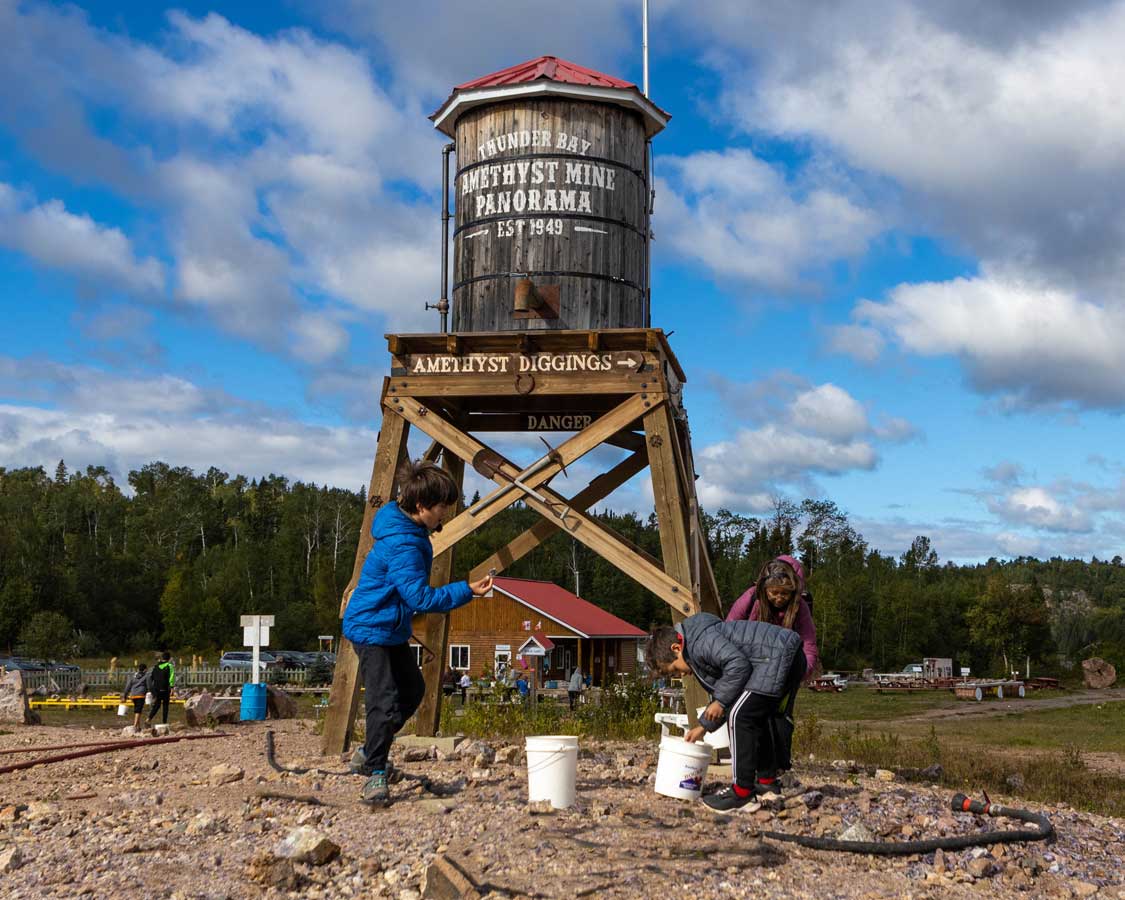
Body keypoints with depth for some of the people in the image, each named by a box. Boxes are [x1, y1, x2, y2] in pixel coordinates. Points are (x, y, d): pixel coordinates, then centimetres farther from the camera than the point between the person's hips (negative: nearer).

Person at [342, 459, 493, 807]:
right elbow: (421, 598, -31)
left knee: (412, 690, 20)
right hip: (372, 627, -11)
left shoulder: (409, 530, 3)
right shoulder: (402, 545, -29)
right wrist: (467, 591, -31)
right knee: (384, 702, -15)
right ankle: (375, 775, -3)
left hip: (393, 628, 11)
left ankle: (369, 753, 32)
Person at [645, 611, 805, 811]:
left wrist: (720, 701, -11)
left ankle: (742, 790, -7)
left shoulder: (699, 640, -12)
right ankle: (767, 780, 33)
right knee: (756, 716, 24)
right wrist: (702, 727, 27)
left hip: (779, 656, -12)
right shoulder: (699, 655, 22)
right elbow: (721, 692, 29)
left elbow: (737, 664, -21)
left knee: (740, 715, -11)